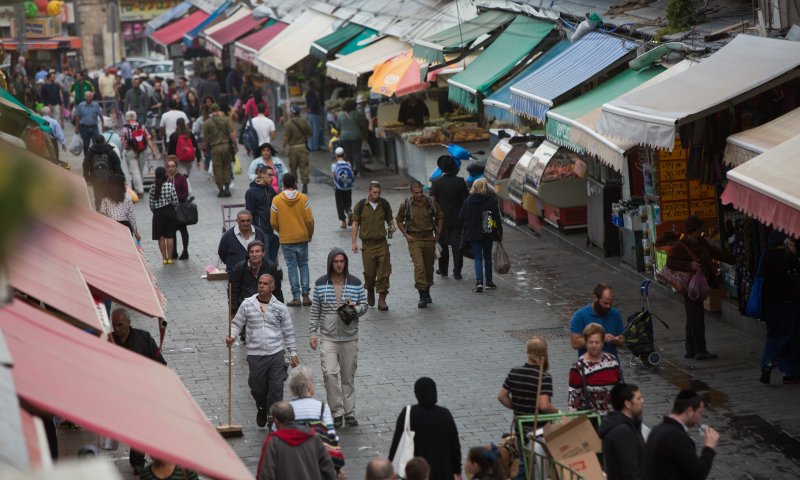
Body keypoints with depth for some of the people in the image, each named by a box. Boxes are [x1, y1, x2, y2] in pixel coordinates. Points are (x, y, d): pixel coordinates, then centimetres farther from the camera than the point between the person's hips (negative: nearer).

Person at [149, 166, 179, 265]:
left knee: (161, 236, 9)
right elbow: (175, 201, -10)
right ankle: (169, 258, 6)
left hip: (158, 213, 1)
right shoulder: (170, 186, -11)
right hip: (169, 212, -1)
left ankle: (164, 258, 10)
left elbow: (151, 205, -3)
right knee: (170, 236, 5)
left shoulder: (153, 188, -5)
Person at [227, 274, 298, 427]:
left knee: (276, 389, -5)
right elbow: (237, 324, 7)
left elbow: (289, 332, 9)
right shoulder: (247, 304, 1)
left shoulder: (280, 308, 3)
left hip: (276, 353, 0)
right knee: (258, 388, 10)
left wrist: (293, 353, 7)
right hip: (255, 355, 1)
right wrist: (231, 336, -13)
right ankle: (261, 409, 40)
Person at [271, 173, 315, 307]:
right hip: (302, 237, 1)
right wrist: (309, 234, 11)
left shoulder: (277, 200, -7)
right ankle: (305, 295, 6)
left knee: (292, 267, 5)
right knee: (303, 265, 12)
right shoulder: (303, 198, -6)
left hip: (286, 239, -1)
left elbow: (273, 222, -3)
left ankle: (296, 297, 3)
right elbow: (310, 220, -5)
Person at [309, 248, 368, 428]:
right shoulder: (320, 283, 1)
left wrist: (356, 308, -15)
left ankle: (349, 413, 17)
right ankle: (337, 412, -7)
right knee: (329, 373, -15)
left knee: (348, 376, 8)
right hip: (328, 337, -1)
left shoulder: (355, 283, 2)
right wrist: (312, 333, 1)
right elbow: (315, 310, 6)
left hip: (349, 337, 1)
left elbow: (364, 305, 8)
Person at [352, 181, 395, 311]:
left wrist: (392, 226, -7)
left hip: (382, 243, 1)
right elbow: (355, 224, 4)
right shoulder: (361, 205, -1)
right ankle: (370, 292, 32)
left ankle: (382, 299, -1)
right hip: (367, 244, -1)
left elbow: (389, 219, 17)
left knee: (384, 272, -6)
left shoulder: (384, 205, 4)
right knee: (369, 272, 4)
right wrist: (354, 242, -3)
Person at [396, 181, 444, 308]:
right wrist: (406, 235, -2)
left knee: (429, 266, 11)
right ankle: (422, 297, -18)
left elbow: (440, 217, 13)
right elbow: (399, 221, 10)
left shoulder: (431, 202, -1)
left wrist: (438, 233, 6)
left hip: (429, 238, 3)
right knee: (419, 265, -17)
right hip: (414, 239, -3)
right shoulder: (406, 205, -5)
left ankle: (427, 292, 32)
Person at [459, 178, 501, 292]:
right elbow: (497, 217, -7)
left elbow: (462, 217, -4)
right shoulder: (492, 200, -9)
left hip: (473, 234, -1)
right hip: (488, 234, 1)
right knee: (487, 257, 16)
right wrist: (500, 233, 3)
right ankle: (488, 282, 22)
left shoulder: (468, 200, -8)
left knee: (478, 258, 3)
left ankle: (479, 282, -14)